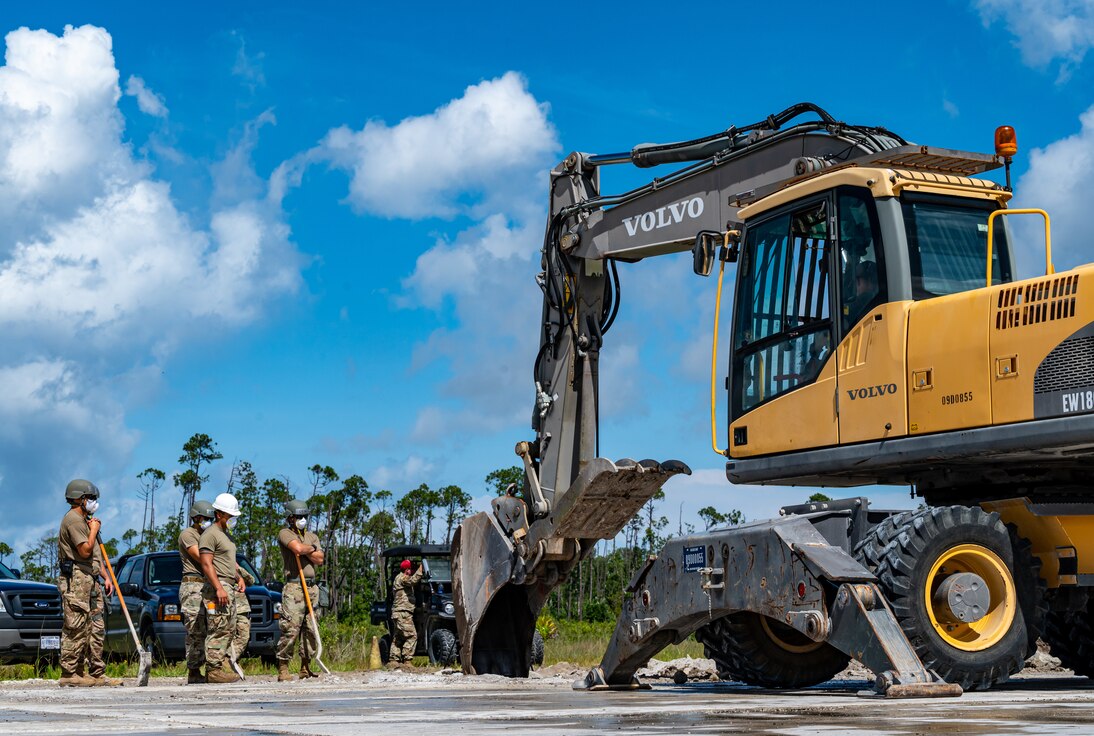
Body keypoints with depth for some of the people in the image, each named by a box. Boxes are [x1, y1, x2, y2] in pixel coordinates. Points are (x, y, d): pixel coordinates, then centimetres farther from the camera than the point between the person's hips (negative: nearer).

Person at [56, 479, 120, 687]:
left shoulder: (85, 520, 23)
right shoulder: (73, 520, -9)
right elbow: (85, 550, -18)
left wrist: (105, 577, 19)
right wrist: (94, 530, -4)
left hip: (90, 581, 10)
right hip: (76, 581, -10)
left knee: (96, 628, 8)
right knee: (76, 629, -10)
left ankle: (97, 673, 10)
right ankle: (69, 675, -8)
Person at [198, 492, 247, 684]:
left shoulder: (226, 534, 22)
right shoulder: (210, 534, -9)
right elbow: (206, 564, -16)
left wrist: (239, 578, 16)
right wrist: (219, 588, -23)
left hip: (230, 588, 10)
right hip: (217, 586, -10)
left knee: (230, 628, 6)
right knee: (219, 630, -12)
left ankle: (223, 666, 8)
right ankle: (214, 670, -11)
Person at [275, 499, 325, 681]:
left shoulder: (312, 536, 21)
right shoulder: (285, 534, 3)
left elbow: (319, 559, 9)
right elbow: (297, 548, -17)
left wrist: (304, 550, -3)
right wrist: (312, 548, 1)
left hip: (311, 587, 6)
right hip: (294, 586, -6)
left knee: (311, 629, 5)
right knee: (291, 629, -12)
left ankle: (306, 667, 12)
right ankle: (283, 669, -10)